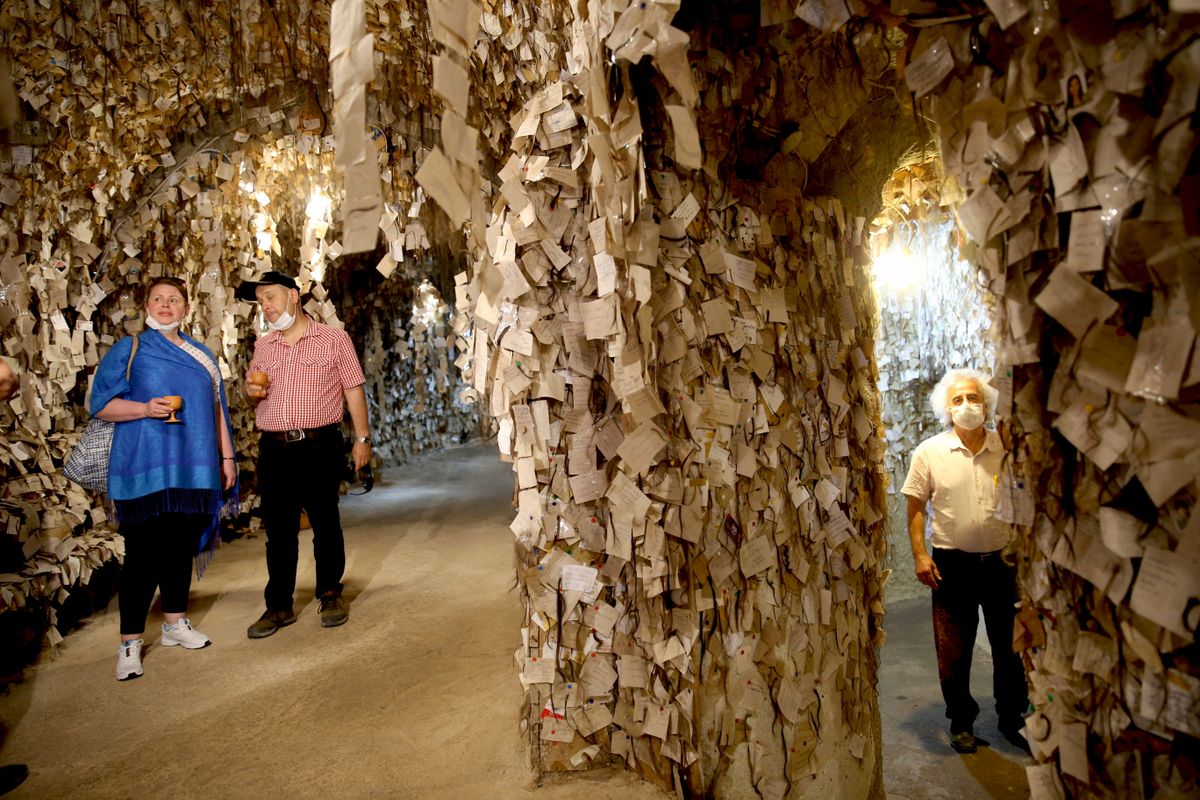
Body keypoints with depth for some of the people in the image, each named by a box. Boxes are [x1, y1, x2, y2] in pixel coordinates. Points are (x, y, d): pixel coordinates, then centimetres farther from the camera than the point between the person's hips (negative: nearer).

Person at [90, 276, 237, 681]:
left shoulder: (201, 354, 16)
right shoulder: (128, 350, 4)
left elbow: (216, 407, 17)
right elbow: (100, 404, -1)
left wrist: (226, 456, 13)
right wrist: (145, 408, -19)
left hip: (193, 468, 4)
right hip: (145, 469, -4)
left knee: (182, 547, 11)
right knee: (143, 553, -5)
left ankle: (175, 623, 25)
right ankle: (130, 642, 4)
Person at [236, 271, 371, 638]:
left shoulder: (334, 339, 1)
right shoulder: (262, 346, 14)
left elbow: (353, 390, -1)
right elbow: (253, 393, 23)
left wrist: (362, 438, -5)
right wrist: (252, 392, -1)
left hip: (320, 446, -4)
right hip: (274, 449, 4)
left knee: (326, 524, 6)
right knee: (278, 529, 8)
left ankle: (330, 595, 22)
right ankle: (278, 605, 18)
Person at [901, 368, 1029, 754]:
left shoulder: (1007, 448, 1)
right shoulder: (929, 452, -3)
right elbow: (915, 507, -1)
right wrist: (920, 555, -8)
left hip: (1002, 561, 2)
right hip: (953, 564, -1)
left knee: (1010, 645, 14)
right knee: (953, 651, 8)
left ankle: (1012, 718, 34)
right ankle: (961, 722, 26)